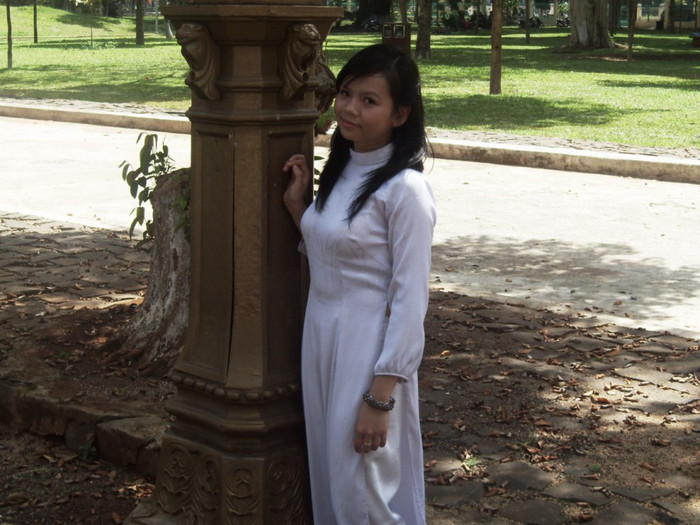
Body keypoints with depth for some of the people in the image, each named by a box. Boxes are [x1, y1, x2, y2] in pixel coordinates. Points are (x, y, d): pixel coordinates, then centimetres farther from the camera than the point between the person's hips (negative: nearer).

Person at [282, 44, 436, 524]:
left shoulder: (405, 190, -17)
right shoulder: (341, 169, 7)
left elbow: (410, 300, -18)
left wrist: (380, 397, -19)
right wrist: (297, 207, 1)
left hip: (368, 352, -8)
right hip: (321, 338, 8)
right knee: (329, 479, 18)